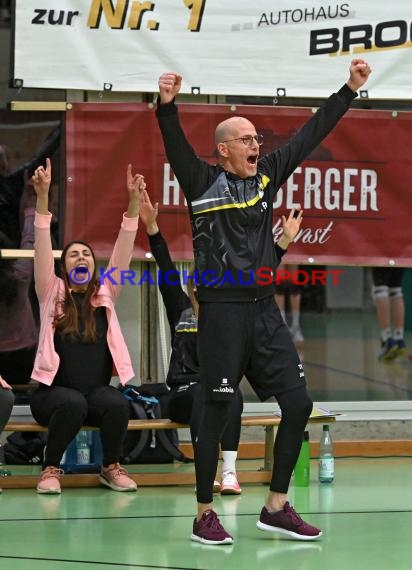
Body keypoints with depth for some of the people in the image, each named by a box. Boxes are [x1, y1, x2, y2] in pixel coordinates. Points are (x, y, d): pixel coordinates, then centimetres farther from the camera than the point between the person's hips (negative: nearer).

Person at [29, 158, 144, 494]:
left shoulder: (105, 296, 9)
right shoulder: (52, 294, 4)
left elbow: (123, 251, -1)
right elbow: (42, 250, -9)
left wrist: (134, 202, -14)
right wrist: (43, 196, -23)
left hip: (97, 391, 2)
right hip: (54, 392, -2)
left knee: (117, 403, -30)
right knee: (72, 402, -35)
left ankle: (111, 467, -6)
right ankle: (51, 468, -14)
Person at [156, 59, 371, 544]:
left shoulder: (267, 176, 11)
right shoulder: (203, 181, -3)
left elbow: (311, 135, 14)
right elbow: (176, 147, -18)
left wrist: (350, 89, 14)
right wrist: (166, 105, -36)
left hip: (264, 310, 6)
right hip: (223, 311, -6)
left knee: (298, 404, 3)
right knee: (218, 411, -2)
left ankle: (276, 508, 15)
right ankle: (204, 516, 9)